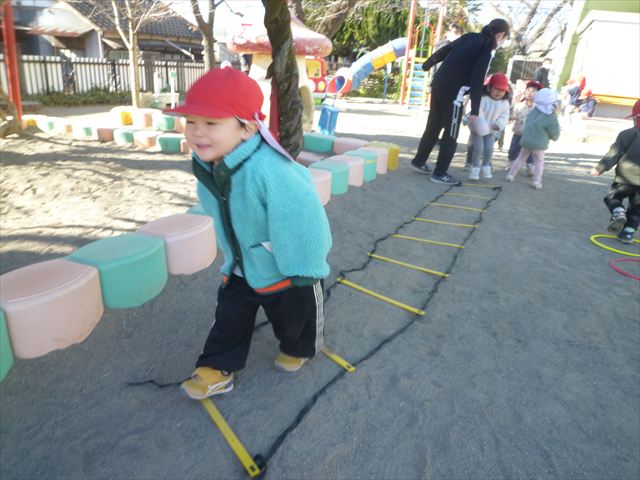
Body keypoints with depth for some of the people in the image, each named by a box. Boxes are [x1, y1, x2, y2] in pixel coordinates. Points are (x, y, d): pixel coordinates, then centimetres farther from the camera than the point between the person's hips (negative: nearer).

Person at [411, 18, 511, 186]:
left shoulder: (470, 37, 12)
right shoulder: (486, 50, -9)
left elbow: (444, 50, 18)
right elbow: (477, 81, -15)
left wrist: (428, 64, 31)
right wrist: (475, 110, -15)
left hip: (438, 84, 8)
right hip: (453, 93, -8)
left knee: (433, 127, 19)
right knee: (451, 134, 2)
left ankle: (419, 161, 28)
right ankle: (440, 173, 8)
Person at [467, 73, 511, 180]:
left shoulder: (505, 103, -5)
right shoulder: (482, 98, -20)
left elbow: (504, 116, -3)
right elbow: (477, 112, -25)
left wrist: (499, 125, -23)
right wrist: (479, 124, -40)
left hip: (492, 130, 4)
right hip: (478, 129, -4)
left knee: (489, 149, -2)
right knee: (478, 148, -11)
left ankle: (486, 166, 21)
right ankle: (475, 168, 4)